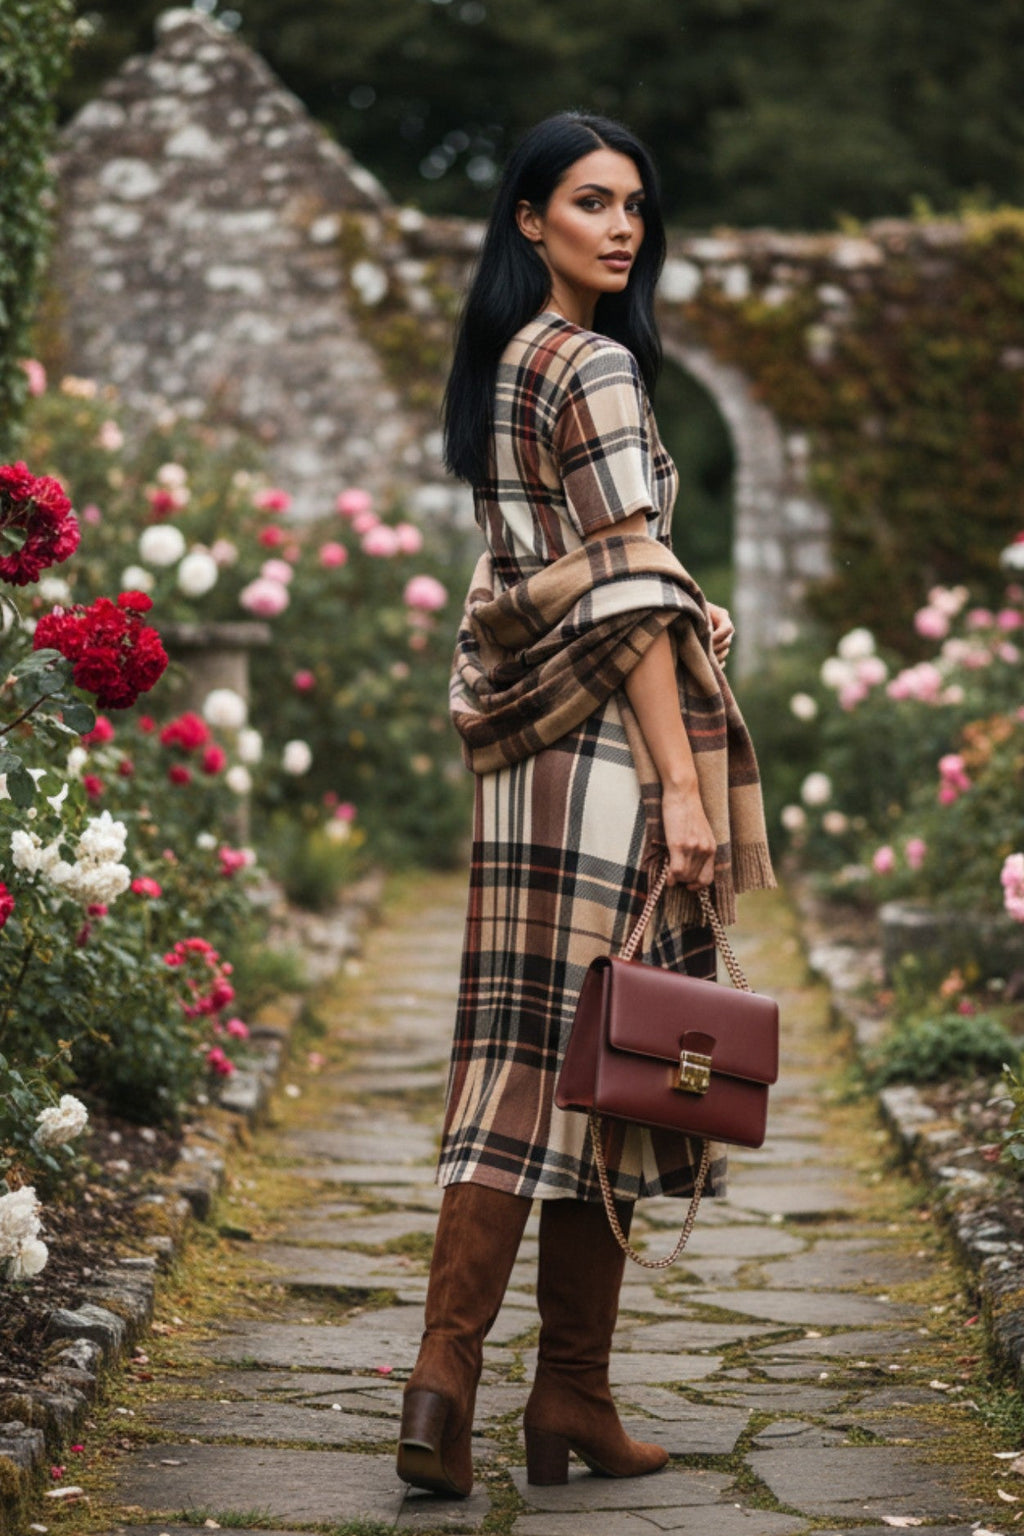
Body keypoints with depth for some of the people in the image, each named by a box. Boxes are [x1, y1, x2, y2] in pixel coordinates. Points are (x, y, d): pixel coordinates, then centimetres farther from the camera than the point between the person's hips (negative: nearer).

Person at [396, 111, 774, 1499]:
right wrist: (683, 780, -19)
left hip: (528, 742, 8)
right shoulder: (593, 367, -9)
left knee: (528, 1057, 6)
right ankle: (570, 1401, 0)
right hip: (606, 736, -8)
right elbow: (630, 593, -16)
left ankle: (447, 1377, 2)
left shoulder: (501, 362, 18)